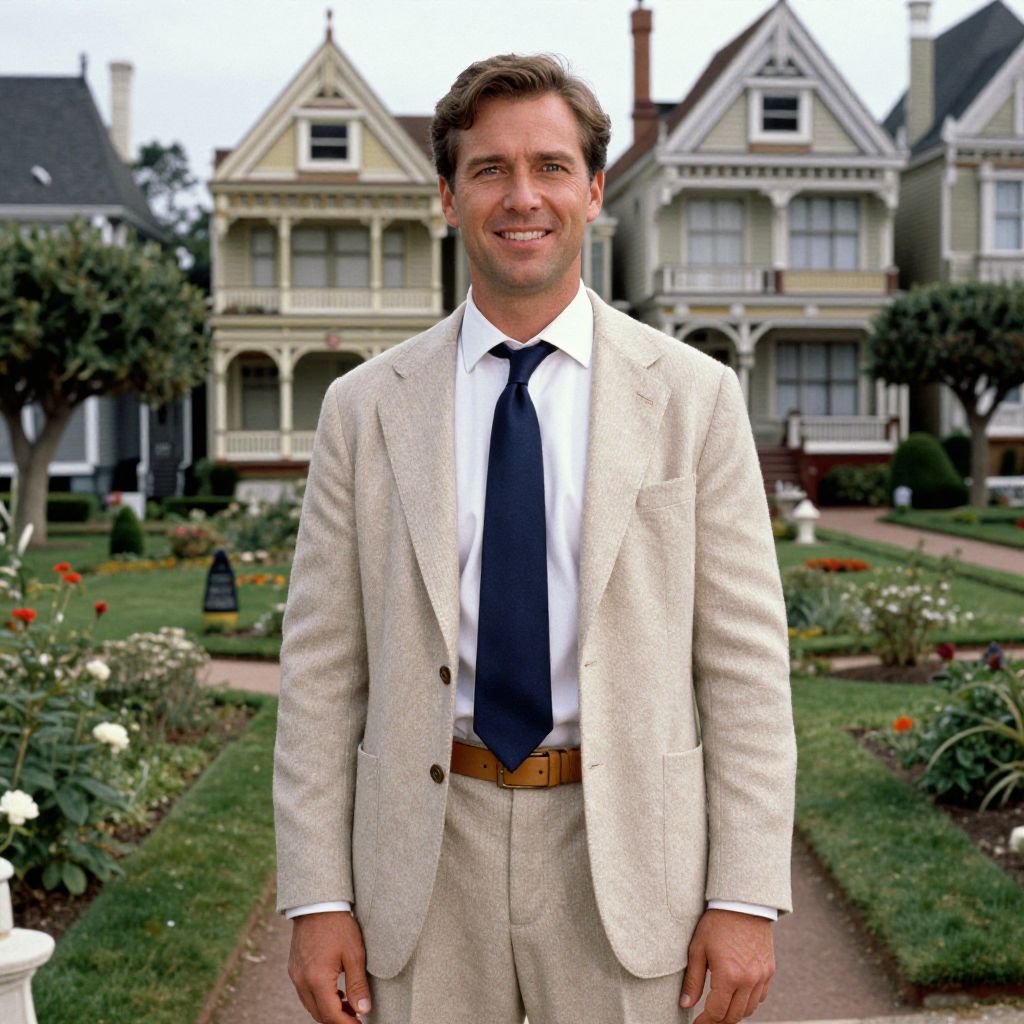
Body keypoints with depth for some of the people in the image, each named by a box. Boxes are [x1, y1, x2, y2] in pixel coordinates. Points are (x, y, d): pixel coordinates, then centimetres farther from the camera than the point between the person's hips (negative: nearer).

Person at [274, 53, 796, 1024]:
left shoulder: (692, 396, 0)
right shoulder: (365, 407, 2)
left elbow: (745, 659, -1)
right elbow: (321, 667, 2)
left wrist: (746, 899, -6)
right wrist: (316, 901, -1)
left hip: (624, 855, 0)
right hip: (425, 855, 1)